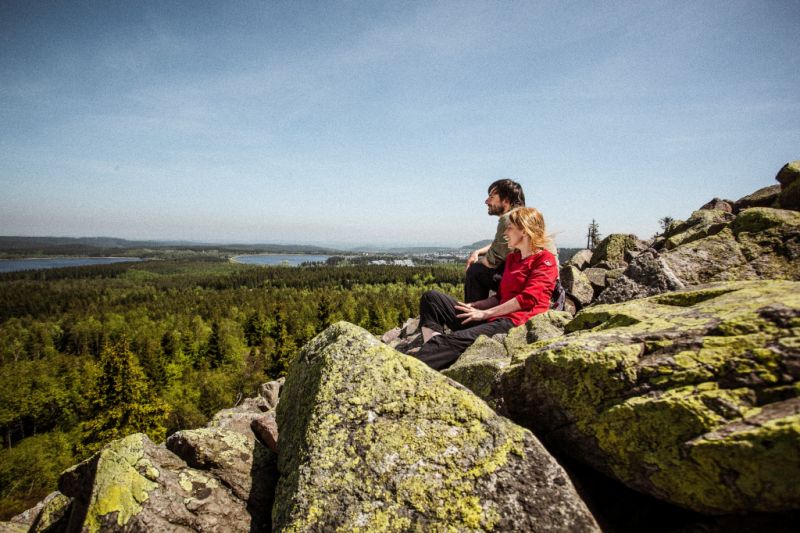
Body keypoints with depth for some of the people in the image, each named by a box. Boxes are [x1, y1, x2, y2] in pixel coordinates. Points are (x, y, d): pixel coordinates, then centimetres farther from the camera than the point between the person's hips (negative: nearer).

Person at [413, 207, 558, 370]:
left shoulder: (545, 260, 1)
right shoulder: (511, 258, 26)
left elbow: (528, 299, -12)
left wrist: (485, 313, -12)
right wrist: (473, 306, 9)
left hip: (515, 322, -8)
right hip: (492, 318, 9)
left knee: (454, 340, -35)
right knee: (432, 297, -7)